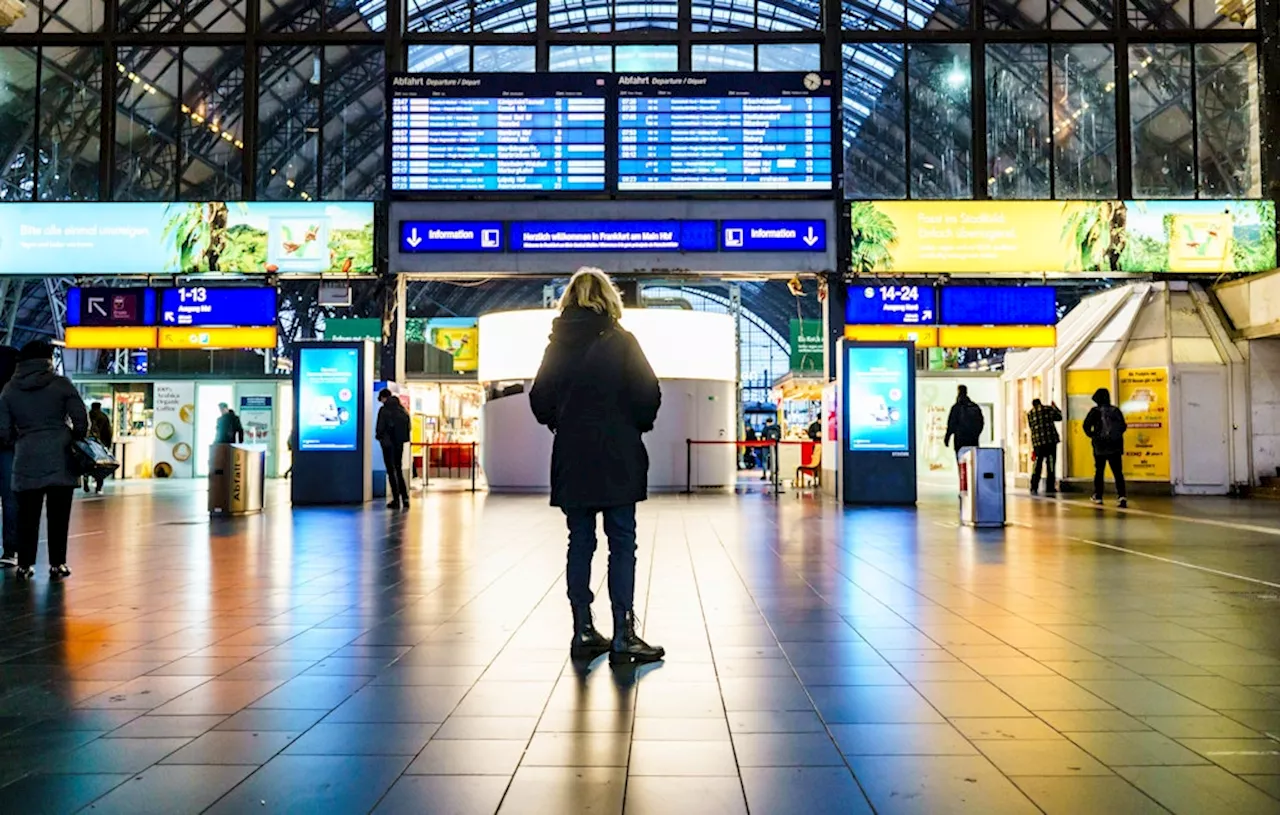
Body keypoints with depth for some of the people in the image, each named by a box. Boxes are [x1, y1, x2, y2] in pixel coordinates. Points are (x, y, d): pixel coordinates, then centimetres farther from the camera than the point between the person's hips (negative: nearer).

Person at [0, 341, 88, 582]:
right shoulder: (61, 384, -1)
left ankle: (25, 565, 12)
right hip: (60, 457, -2)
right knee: (58, 515, 5)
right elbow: (81, 420, -4)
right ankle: (57, 564, 8)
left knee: (27, 514, 10)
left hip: (27, 459, 2)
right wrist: (76, 439, 14)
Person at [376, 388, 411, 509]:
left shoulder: (383, 410, -13)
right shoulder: (402, 409, 3)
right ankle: (405, 498, 11)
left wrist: (379, 436, 5)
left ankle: (396, 500, 1)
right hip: (400, 442, 5)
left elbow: (380, 428, -15)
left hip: (388, 444, -5)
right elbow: (408, 425, 4)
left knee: (391, 471, 2)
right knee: (399, 470, 16)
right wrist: (402, 436, 13)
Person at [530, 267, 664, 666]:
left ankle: (584, 632, 14)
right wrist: (639, 426, 8)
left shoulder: (557, 346, 5)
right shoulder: (621, 341, -5)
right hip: (618, 458, -4)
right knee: (622, 545, 0)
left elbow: (540, 400, 6)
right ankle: (622, 637, 0)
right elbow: (648, 394, -8)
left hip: (572, 459, 4)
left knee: (580, 544, 10)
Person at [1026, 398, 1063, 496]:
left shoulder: (1029, 413, 7)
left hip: (1037, 443, 2)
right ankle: (1050, 488, 2)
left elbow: (1031, 427, 12)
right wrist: (1054, 407, 32)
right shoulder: (1048, 409, 3)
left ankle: (1034, 488, 4)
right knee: (1050, 465, 3)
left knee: (1037, 465, 8)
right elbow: (1059, 417, 17)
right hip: (1051, 441, -2)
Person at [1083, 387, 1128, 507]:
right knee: (1118, 472, 0)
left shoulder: (1095, 411, -7)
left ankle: (1098, 497, 16)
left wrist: (1091, 435, 3)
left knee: (1099, 472, 11)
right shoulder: (1116, 410, 2)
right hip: (1115, 447, 2)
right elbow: (1123, 426, 5)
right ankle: (1121, 495, -15)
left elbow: (1086, 425, -14)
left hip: (1100, 446, -2)